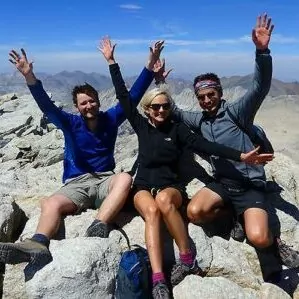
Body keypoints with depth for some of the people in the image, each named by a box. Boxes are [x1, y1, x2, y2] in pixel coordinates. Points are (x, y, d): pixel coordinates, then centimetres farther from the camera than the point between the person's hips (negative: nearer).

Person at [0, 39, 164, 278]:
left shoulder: (110, 119, 7)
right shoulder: (70, 123, 4)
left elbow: (133, 96, 3)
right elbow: (46, 105, -9)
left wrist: (150, 65, -4)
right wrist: (29, 76, -25)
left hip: (105, 180, 0)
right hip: (76, 184, 0)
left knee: (125, 178, -34)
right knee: (50, 204, -30)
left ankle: (99, 227, -50)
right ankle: (37, 246, -54)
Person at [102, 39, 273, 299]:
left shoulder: (177, 129, 6)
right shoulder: (141, 126, 9)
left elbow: (205, 145, -6)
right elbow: (124, 97, 9)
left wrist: (240, 156, -18)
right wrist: (112, 62, 11)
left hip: (170, 186, 0)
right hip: (143, 186, 1)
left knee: (164, 201, -37)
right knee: (151, 211, -33)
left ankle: (187, 259, -23)